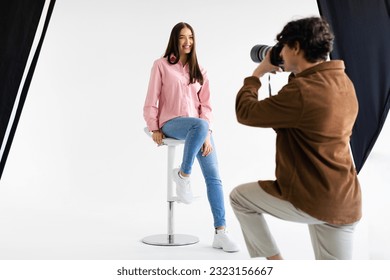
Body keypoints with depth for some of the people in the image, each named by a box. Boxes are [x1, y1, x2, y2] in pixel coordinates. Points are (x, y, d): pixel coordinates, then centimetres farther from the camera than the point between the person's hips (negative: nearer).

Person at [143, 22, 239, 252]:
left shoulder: (199, 71, 17)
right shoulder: (162, 65, 8)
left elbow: (206, 105, 8)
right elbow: (151, 100, 4)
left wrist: (207, 134, -5)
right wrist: (154, 129, -6)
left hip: (199, 125, 4)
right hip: (171, 123, -3)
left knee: (214, 177, -11)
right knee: (200, 125, -40)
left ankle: (220, 232, -7)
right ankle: (183, 174, -19)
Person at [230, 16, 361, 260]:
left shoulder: (301, 91, -24)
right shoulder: (344, 83, 5)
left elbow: (245, 113, -12)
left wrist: (257, 74, 3)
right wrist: (293, 73, 15)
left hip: (309, 199, -8)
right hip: (345, 202, 8)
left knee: (239, 197, 15)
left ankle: (275, 261, 21)